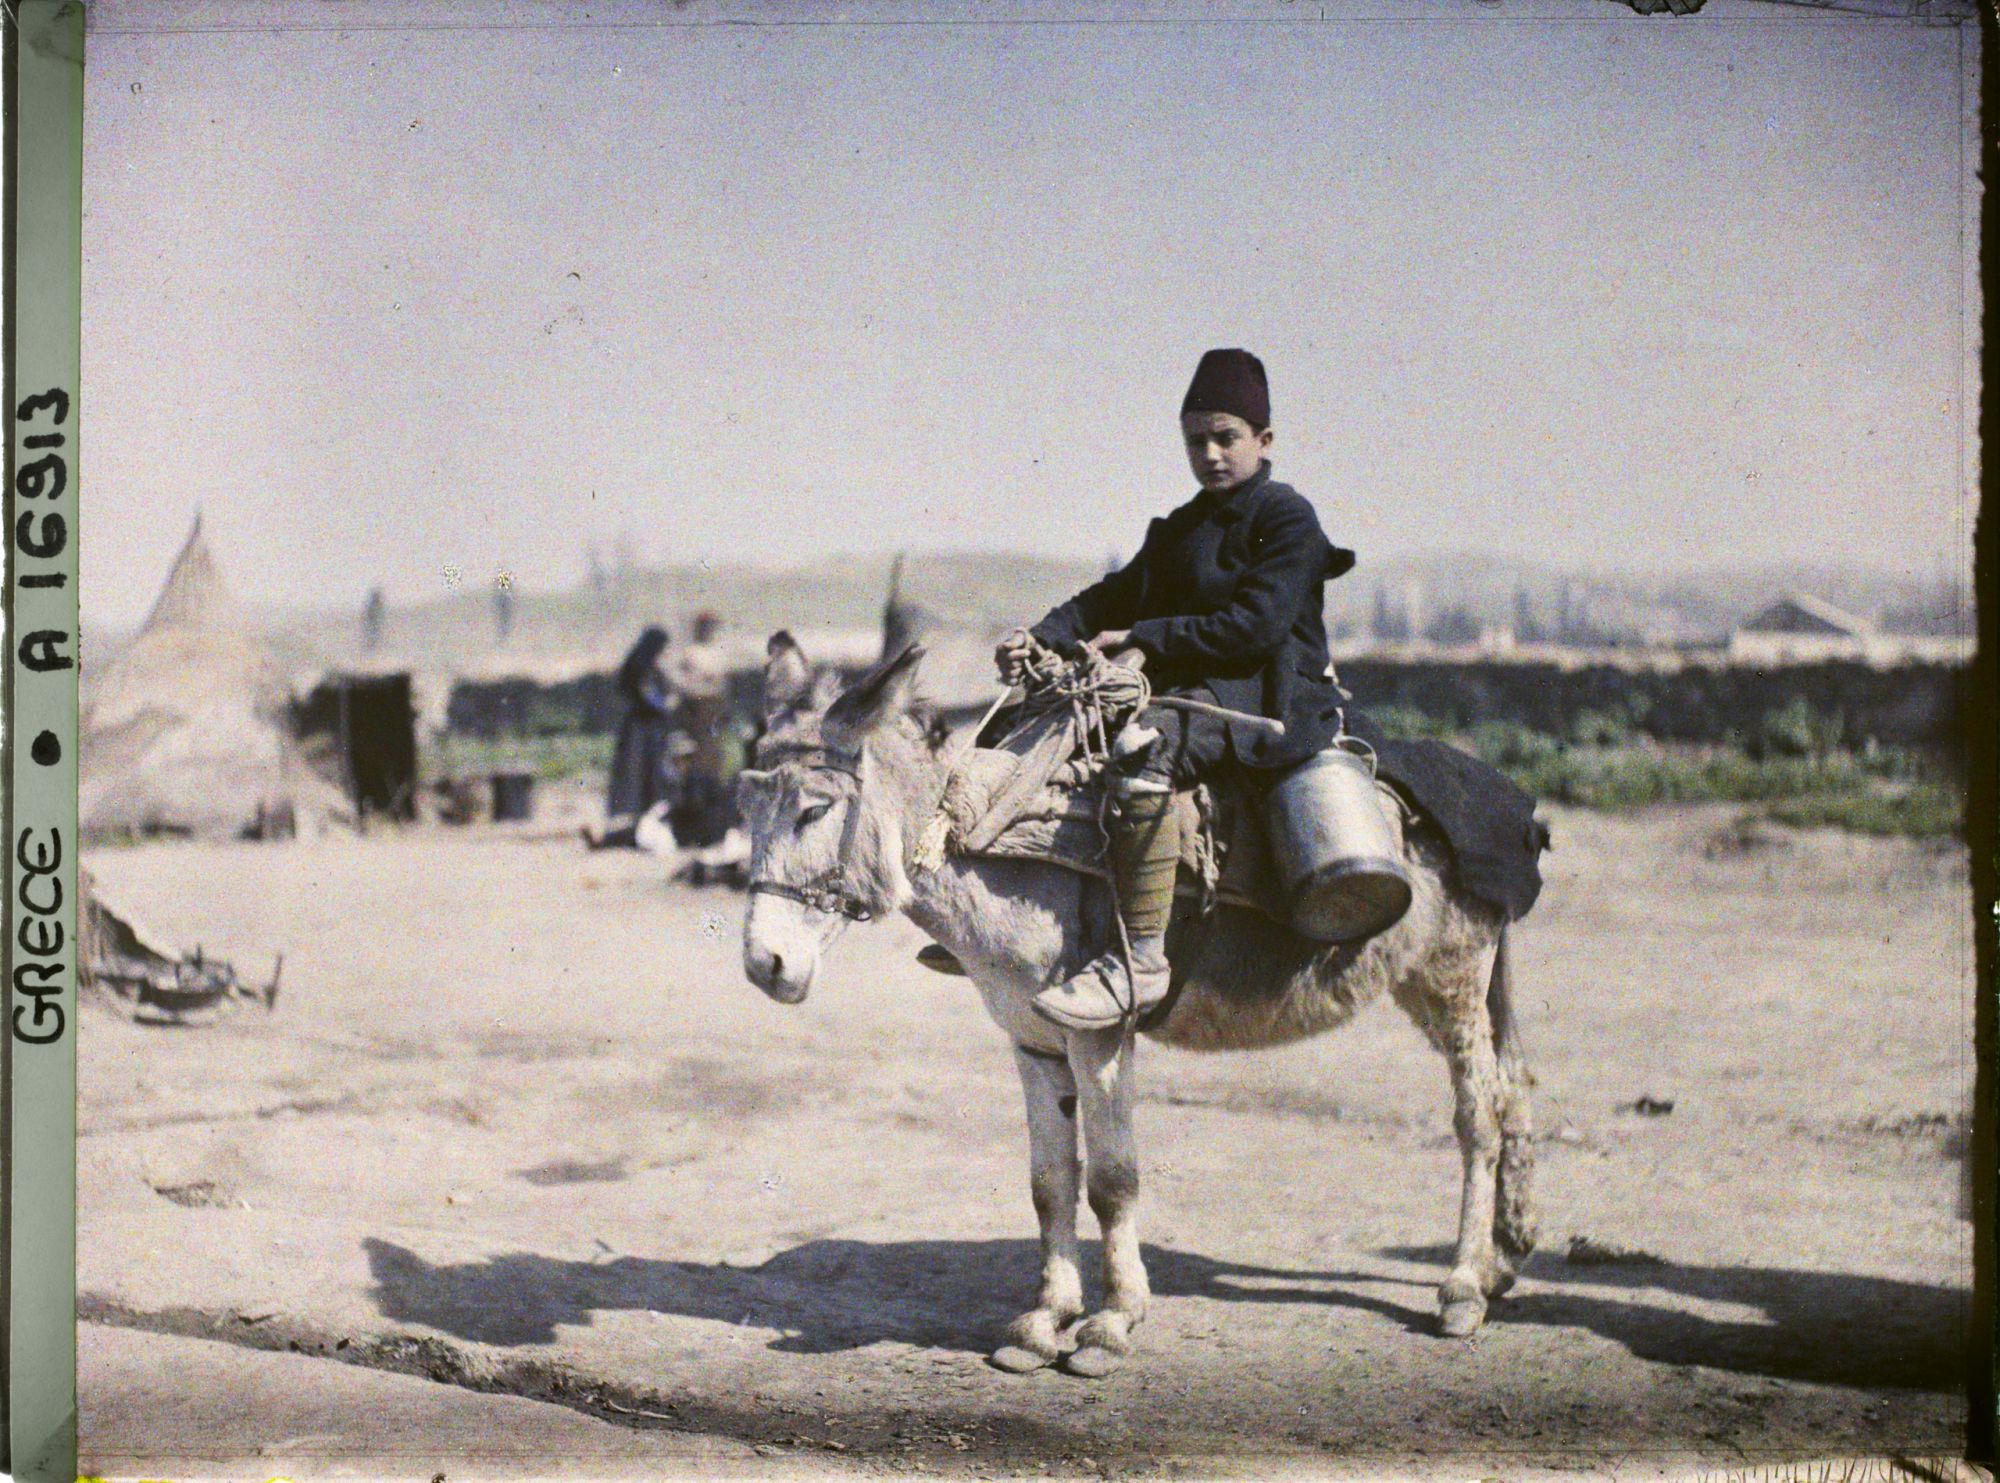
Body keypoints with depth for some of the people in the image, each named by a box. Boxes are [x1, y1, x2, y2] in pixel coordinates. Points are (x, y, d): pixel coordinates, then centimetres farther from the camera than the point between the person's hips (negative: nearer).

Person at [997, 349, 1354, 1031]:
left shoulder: (1286, 516, -3)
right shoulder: (1178, 531, 22)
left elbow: (1256, 625, -15)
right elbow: (1111, 598, 17)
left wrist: (1143, 638, -14)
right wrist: (1041, 638, -3)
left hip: (1268, 699, -9)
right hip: (1192, 692, 9)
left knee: (1145, 742, -37)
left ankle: (1139, 960, -39)